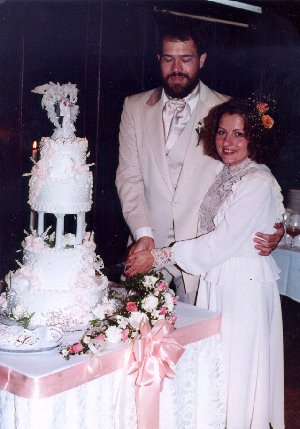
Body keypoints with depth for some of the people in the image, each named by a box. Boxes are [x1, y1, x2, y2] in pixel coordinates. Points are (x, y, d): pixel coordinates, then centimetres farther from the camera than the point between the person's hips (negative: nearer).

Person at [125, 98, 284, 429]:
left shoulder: (259, 183, -15)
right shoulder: (224, 177, 10)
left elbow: (221, 242, -19)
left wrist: (159, 257, -16)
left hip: (245, 290, -7)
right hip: (215, 284, 8)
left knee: (236, 373, 4)